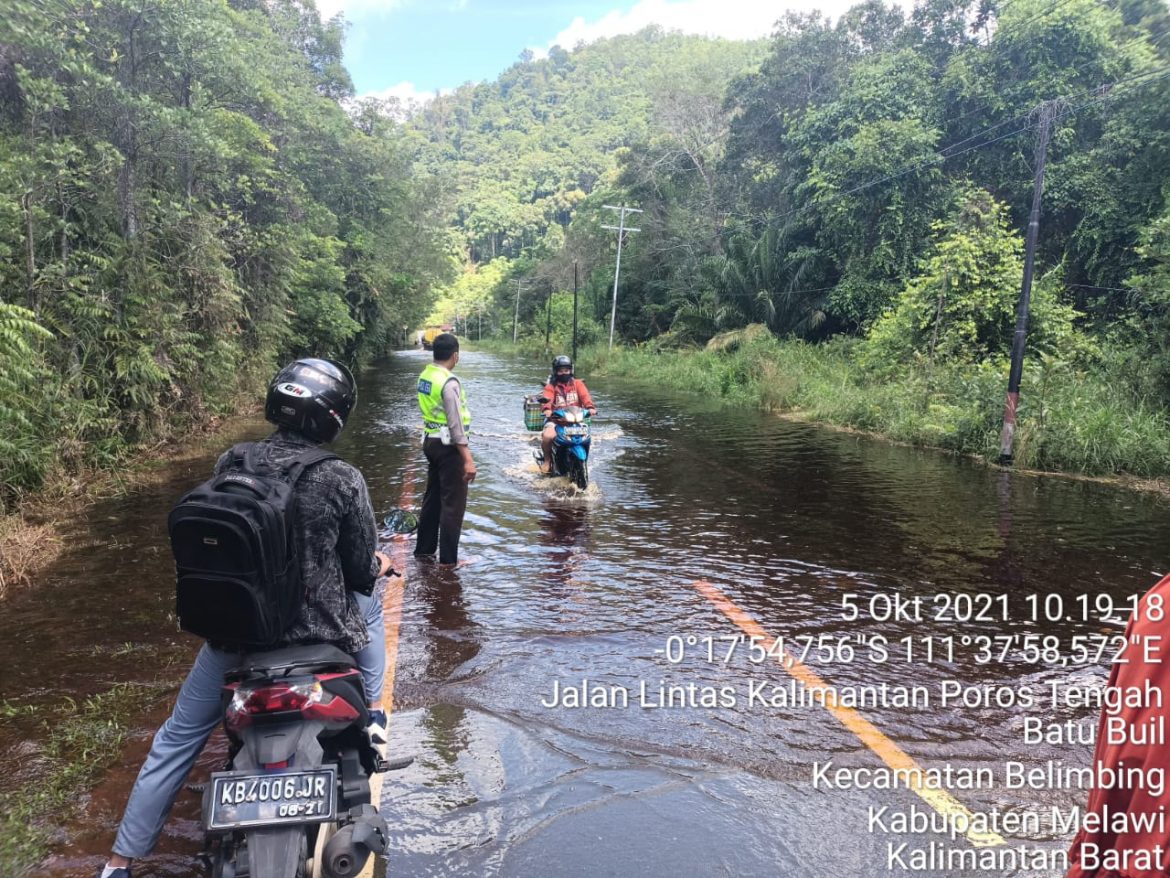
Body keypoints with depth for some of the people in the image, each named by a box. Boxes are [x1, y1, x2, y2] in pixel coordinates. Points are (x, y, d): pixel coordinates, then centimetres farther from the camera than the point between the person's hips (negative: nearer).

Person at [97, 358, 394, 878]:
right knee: (369, 601, 30)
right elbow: (362, 571, -5)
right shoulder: (342, 480, -16)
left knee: (176, 739, 23)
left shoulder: (229, 464, -5)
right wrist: (379, 564, 18)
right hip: (317, 631, -2)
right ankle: (371, 714, 35)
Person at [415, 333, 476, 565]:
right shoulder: (449, 382, -20)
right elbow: (456, 424, -22)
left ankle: (424, 549, 29)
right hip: (448, 445, -9)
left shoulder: (425, 376, 6)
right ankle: (448, 560, 4)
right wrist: (468, 459, -21)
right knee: (453, 503, -1)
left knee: (432, 497, 19)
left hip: (431, 440, 9)